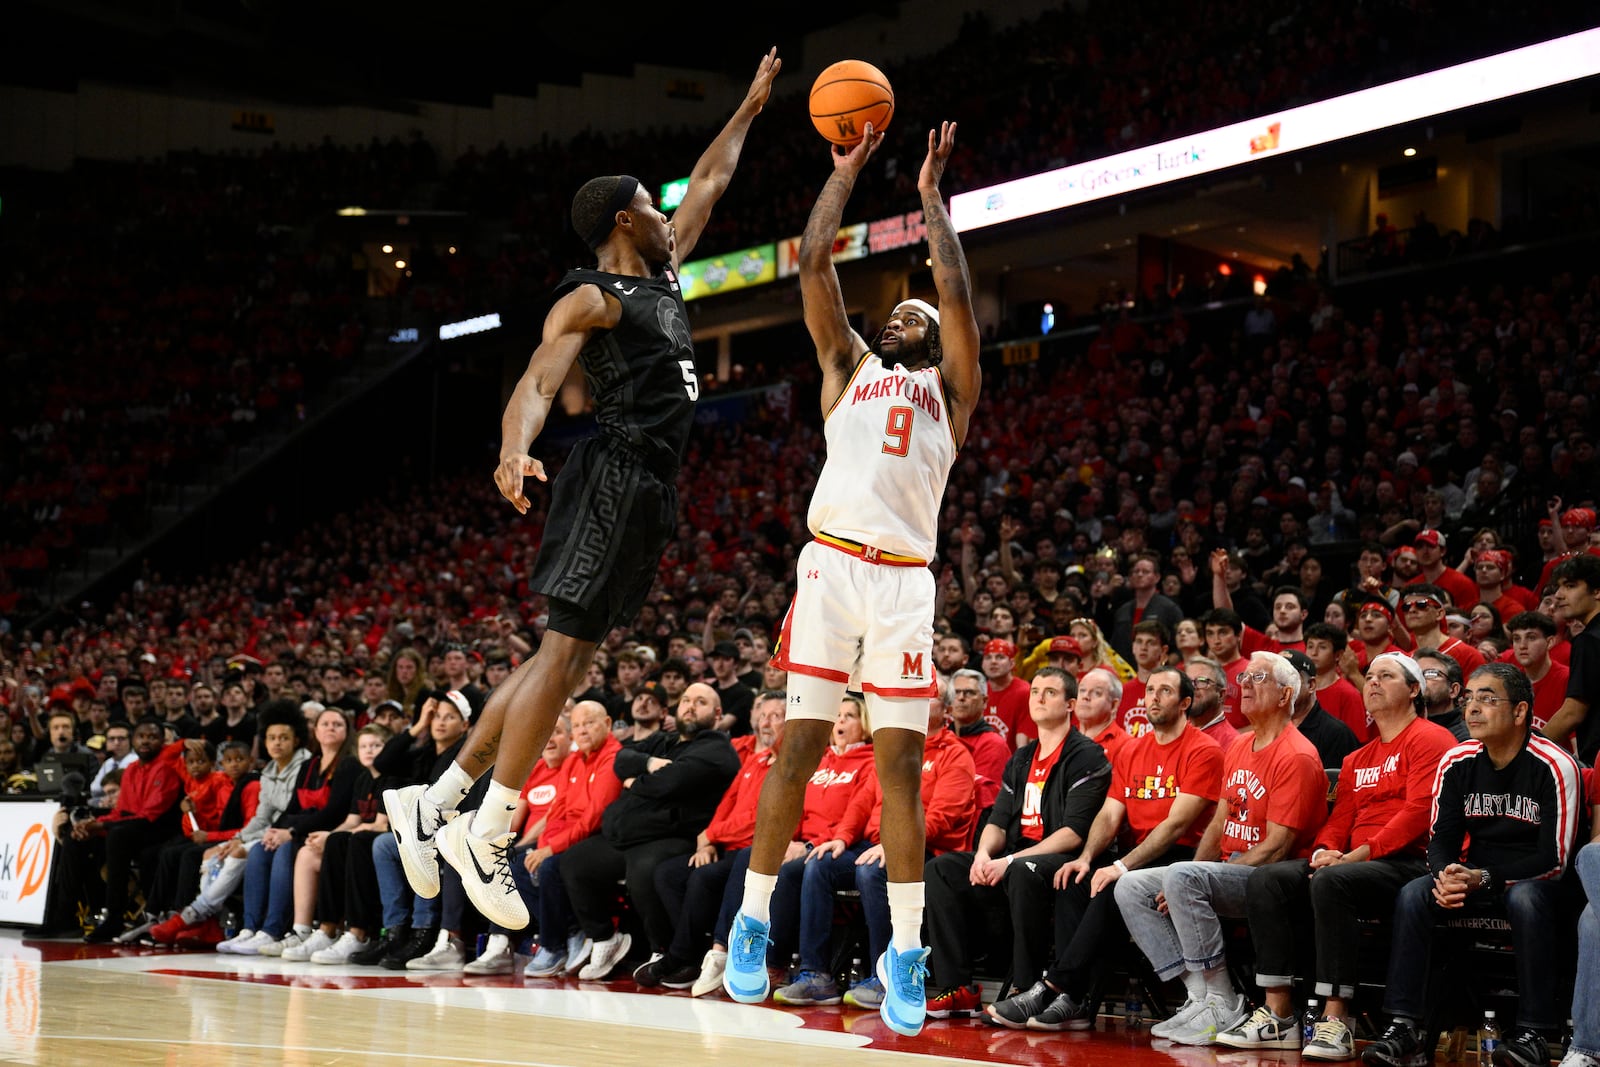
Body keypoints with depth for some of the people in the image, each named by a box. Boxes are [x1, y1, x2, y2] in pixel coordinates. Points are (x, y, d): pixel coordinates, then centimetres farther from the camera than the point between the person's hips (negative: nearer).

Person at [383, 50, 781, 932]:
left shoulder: (660, 272, 22)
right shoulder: (592, 297, -6)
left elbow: (708, 184, 36)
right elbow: (537, 383, -20)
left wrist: (751, 106, 41)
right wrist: (514, 452, -39)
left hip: (648, 489, 10)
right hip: (615, 479, -10)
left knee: (565, 658, 6)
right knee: (564, 653, -14)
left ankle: (436, 803, 8)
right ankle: (486, 835, -14)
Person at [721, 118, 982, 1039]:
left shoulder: (950, 388, 19)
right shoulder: (850, 367, 21)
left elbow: (957, 294, 7)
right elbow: (814, 263, 14)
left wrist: (931, 195, 15)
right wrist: (847, 170, 18)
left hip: (905, 581, 0)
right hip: (832, 565, 0)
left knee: (901, 763, -2)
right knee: (801, 747, -3)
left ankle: (906, 955, -1)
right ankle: (754, 923, 6)